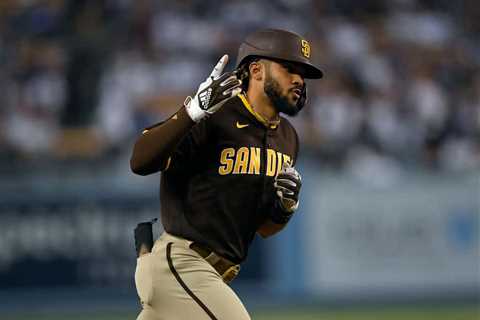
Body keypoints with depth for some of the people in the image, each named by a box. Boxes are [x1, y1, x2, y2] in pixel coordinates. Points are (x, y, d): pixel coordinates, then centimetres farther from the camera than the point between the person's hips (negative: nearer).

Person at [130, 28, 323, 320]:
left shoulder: (287, 138, 13)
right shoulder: (213, 118, -13)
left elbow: (264, 228, 20)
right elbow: (140, 162, -23)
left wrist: (285, 207, -3)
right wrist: (194, 112, -33)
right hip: (179, 262, -9)